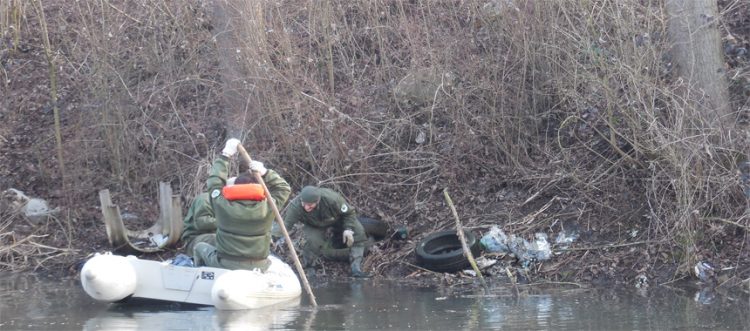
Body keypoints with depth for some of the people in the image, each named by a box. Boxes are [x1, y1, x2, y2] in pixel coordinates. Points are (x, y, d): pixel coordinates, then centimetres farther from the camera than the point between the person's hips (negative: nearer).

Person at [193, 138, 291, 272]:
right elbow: (284, 188, 8)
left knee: (200, 247, 26)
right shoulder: (267, 207, -10)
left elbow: (214, 180, 6)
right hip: (258, 268, 1)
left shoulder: (223, 205, -11)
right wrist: (265, 173, -1)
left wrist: (225, 155, 14)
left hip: (225, 266, -1)